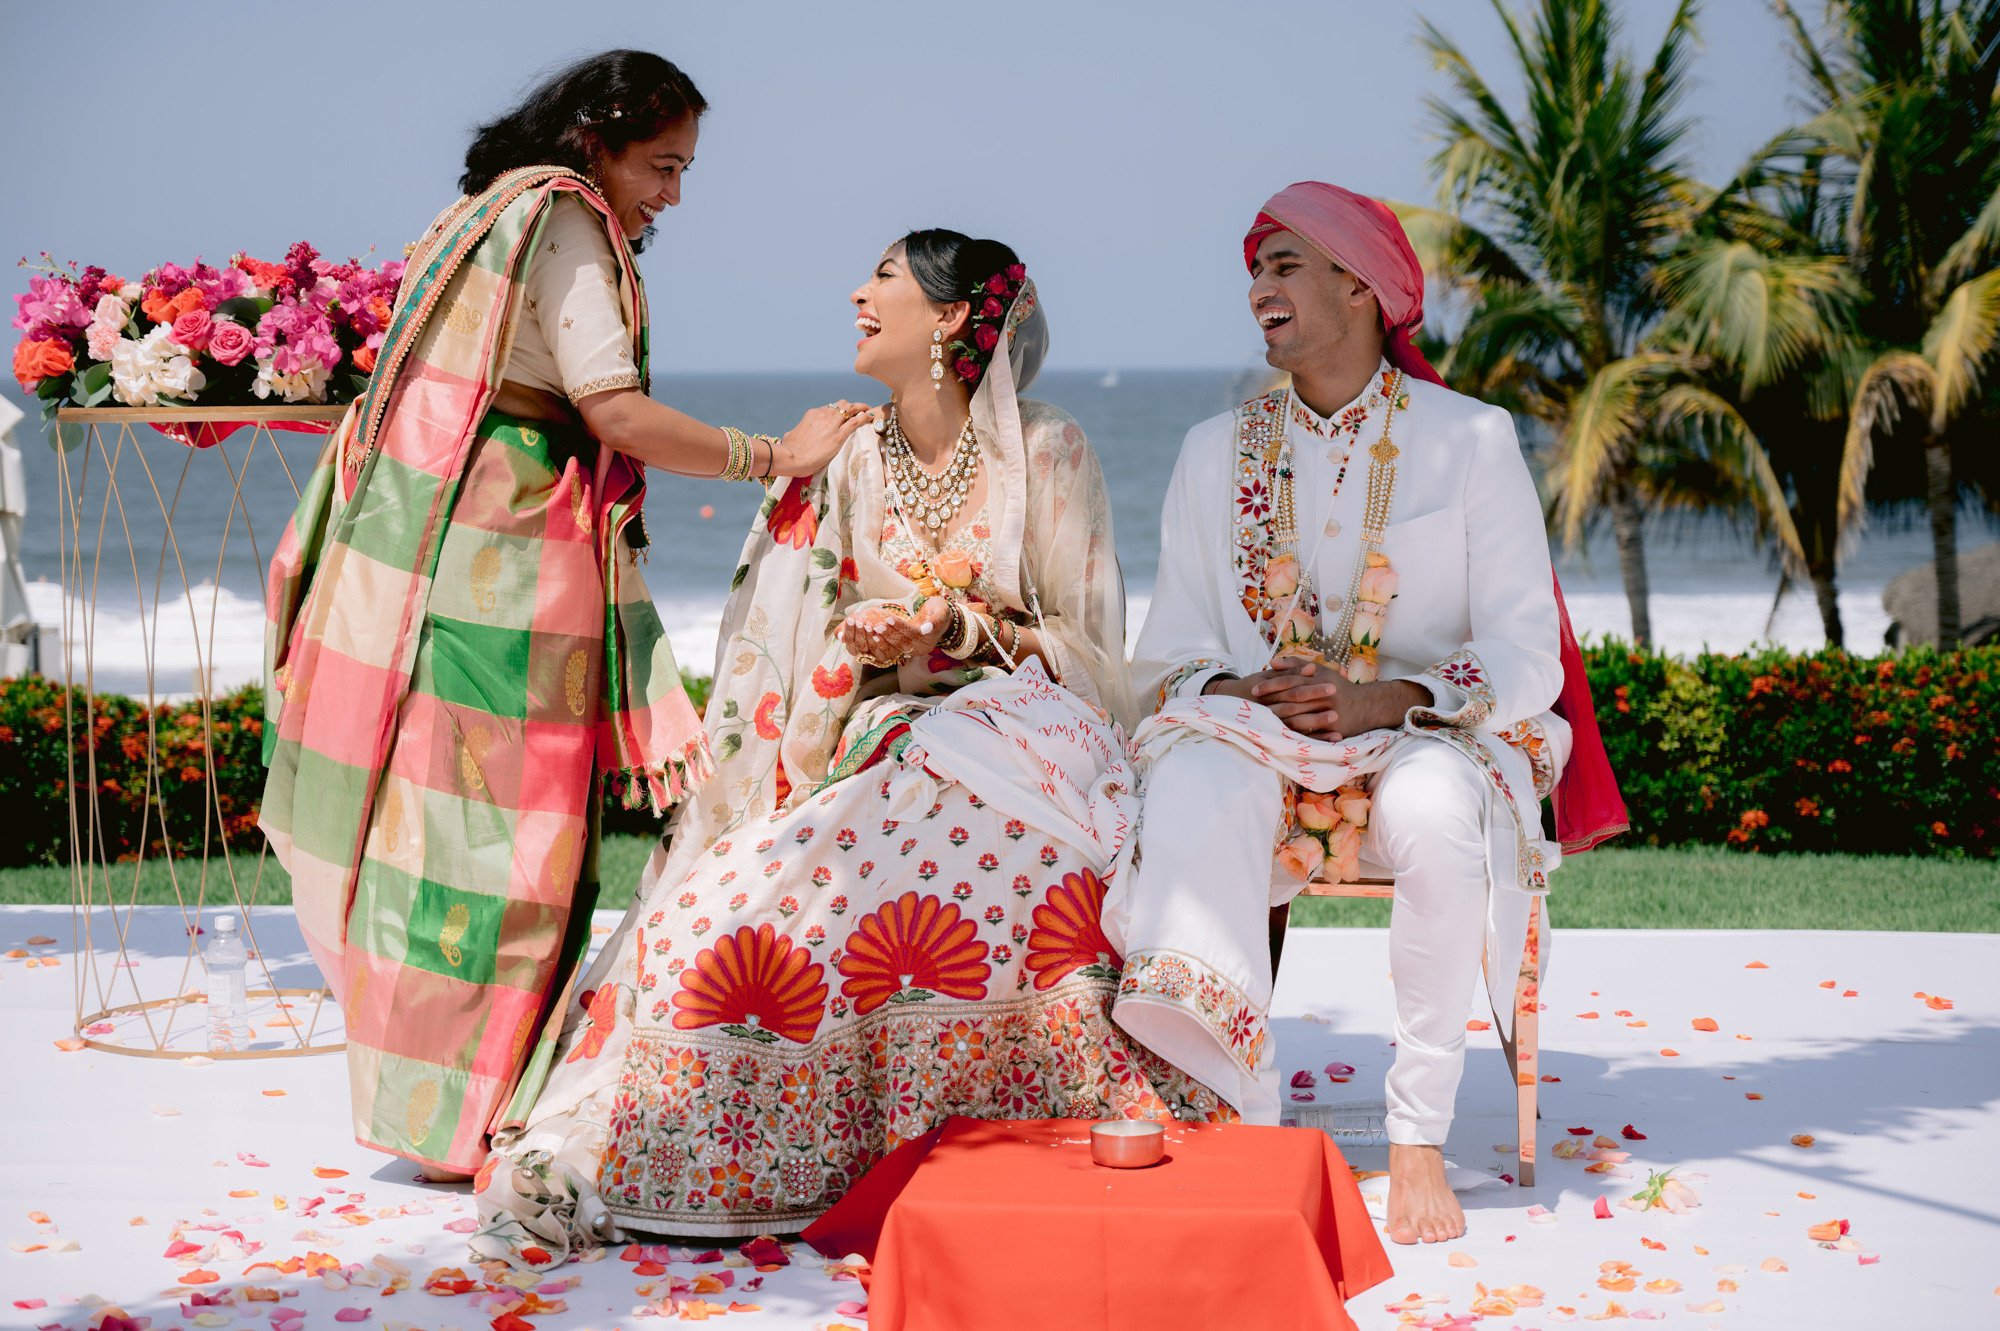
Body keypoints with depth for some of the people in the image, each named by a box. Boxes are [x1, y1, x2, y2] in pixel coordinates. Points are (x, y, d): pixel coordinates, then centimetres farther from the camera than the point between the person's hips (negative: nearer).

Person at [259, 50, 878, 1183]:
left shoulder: (498, 213, 22)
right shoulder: (562, 217, -8)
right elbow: (618, 414, -15)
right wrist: (777, 456, -9)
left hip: (458, 541, 10)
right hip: (492, 550, -10)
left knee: (451, 813, 9)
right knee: (491, 818, -6)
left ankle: (438, 1101, 13)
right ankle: (458, 1118, -1)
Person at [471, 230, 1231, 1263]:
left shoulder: (1043, 455, 2)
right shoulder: (847, 468, 13)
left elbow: (1090, 647, 3)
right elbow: (791, 658, 15)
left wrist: (963, 625, -12)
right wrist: (858, 643, -8)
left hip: (1021, 741, -2)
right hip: (882, 743, 3)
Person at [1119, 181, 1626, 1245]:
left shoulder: (1470, 440, 4)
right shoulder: (1215, 452, 14)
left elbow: (1524, 661, -3)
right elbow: (1170, 651, 9)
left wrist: (1385, 700, -20)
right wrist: (1231, 697, -14)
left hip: (1430, 737, -2)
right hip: (1255, 746, 2)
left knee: (1435, 809, -39)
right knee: (1194, 783, -35)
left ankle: (1419, 1137, -27)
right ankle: (1245, 1124, -35)